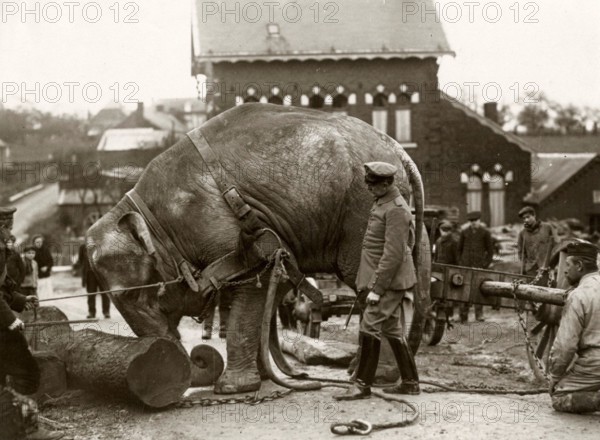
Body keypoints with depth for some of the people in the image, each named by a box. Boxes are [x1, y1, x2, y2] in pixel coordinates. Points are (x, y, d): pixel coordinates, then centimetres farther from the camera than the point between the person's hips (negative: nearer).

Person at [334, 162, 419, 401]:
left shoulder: (396, 210, -18)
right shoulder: (382, 203, 13)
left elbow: (393, 254, -22)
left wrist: (376, 289, -22)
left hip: (389, 282, -10)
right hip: (390, 282, 10)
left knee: (370, 328, -9)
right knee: (392, 331, 14)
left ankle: (362, 385, -1)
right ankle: (410, 382, 22)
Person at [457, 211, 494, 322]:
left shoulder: (485, 232, 2)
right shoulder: (464, 232, 7)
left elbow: (490, 250, 5)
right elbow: (459, 249, 15)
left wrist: (485, 265, -2)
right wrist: (461, 263, 7)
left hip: (479, 266, -1)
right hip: (466, 266, 1)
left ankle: (479, 314, 6)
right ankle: (463, 316, 4)